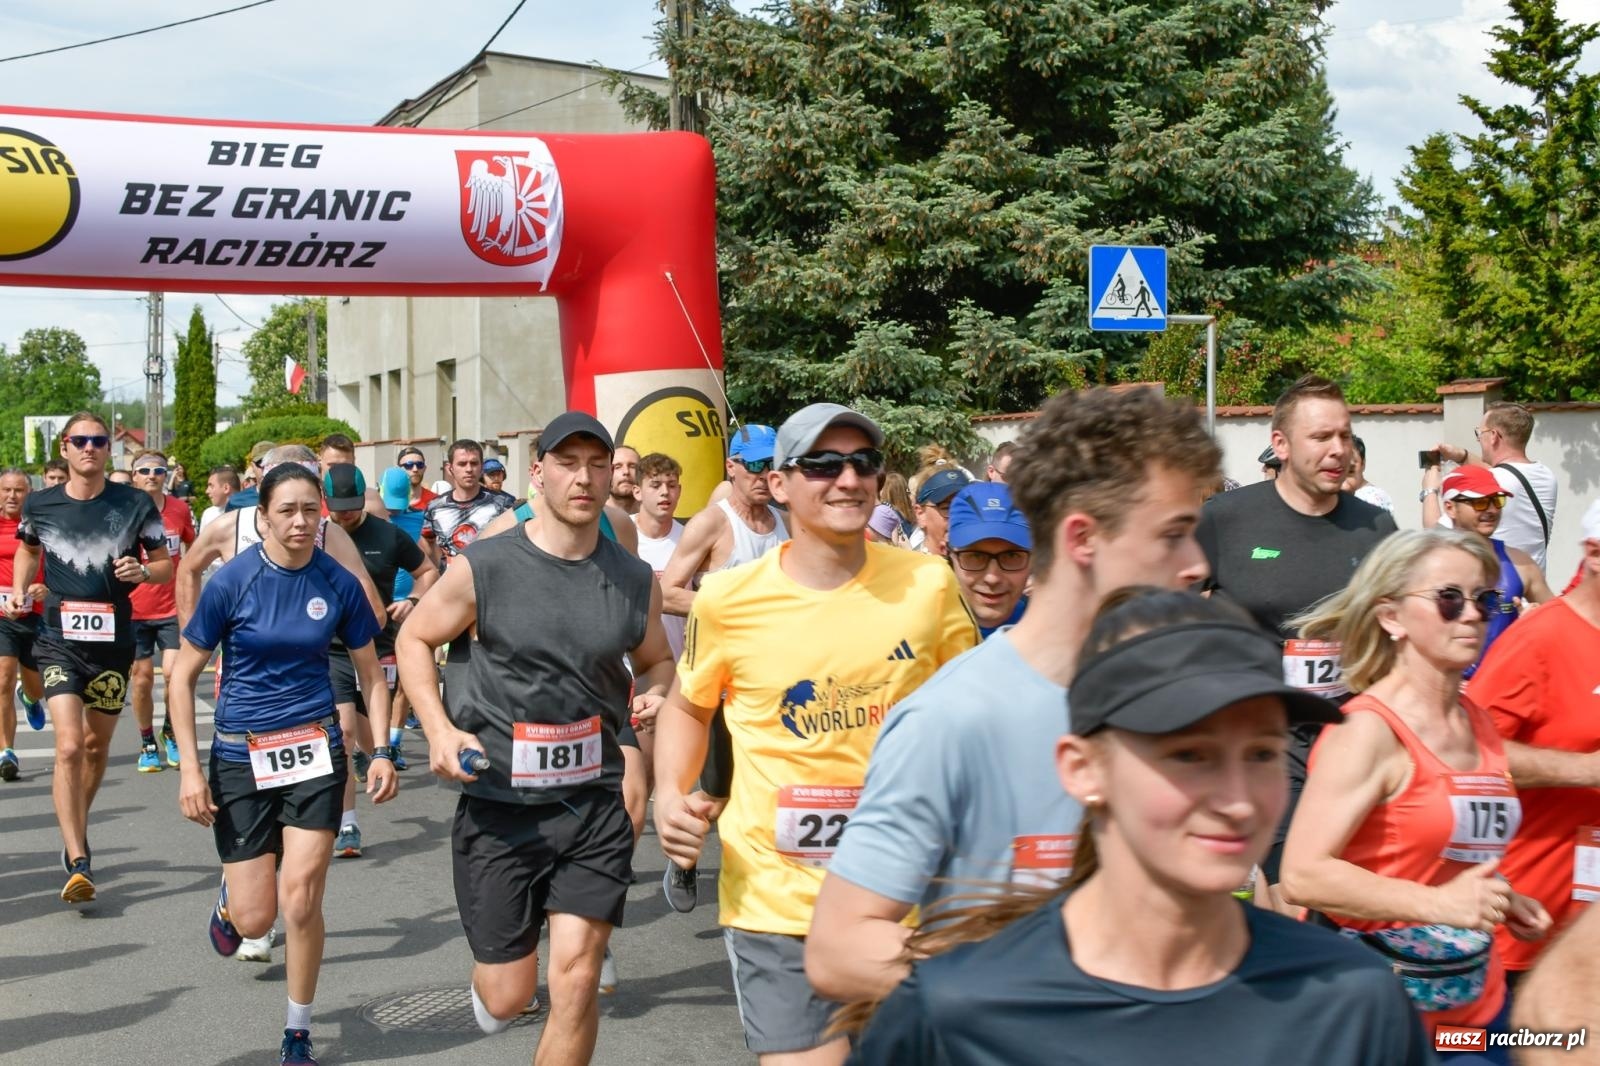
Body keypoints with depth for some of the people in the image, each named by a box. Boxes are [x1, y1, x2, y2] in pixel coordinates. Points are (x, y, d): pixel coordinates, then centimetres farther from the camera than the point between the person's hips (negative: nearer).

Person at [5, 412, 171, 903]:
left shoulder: (135, 503, -3)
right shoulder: (39, 504, 0)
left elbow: (166, 564, 5)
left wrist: (143, 572, -16)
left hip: (113, 639, 1)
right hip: (59, 639, -1)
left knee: (96, 747, 16)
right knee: (69, 746, -16)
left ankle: (77, 832, 42)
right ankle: (78, 864, -14)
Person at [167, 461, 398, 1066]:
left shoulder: (339, 584, -5)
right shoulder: (232, 581, -10)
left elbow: (372, 675, 7)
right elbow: (183, 676, -4)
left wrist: (381, 753, -2)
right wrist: (190, 768, -9)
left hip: (315, 749, 1)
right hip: (241, 754, -1)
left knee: (300, 900, -6)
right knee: (255, 920, 0)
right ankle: (229, 897, 39)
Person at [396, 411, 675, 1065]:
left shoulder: (635, 581, 1)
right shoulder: (483, 568, -8)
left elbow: (656, 660, 18)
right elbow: (414, 640, 4)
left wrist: (655, 694, -6)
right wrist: (440, 729, -10)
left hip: (593, 801, 2)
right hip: (498, 806, -2)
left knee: (575, 980, -4)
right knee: (508, 997, 6)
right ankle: (488, 973, 44)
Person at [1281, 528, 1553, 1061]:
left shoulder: (1480, 726, 8)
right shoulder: (1369, 729, -16)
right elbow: (1302, 875, -25)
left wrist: (1500, 901, 9)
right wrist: (1437, 905, -28)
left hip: (1478, 996, 7)